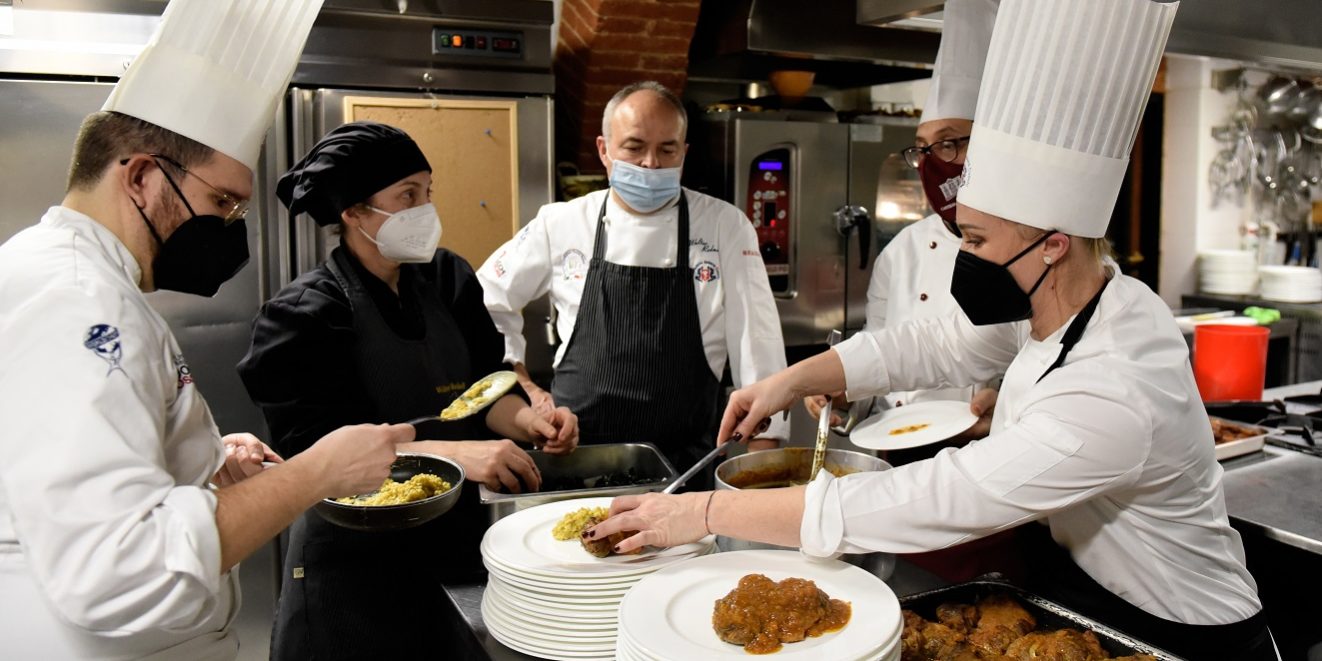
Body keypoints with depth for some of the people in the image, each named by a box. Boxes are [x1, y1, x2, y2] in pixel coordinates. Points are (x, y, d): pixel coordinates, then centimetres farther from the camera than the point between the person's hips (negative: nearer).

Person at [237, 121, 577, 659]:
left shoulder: (447, 279, 2)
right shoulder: (305, 315, -14)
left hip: (455, 532, 6)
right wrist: (454, 453, -32)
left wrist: (527, 421, -15)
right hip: (354, 554, -5)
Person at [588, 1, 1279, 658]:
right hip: (1079, 582, 7)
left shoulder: (1113, 397, -33)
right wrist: (792, 380, -8)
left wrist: (703, 513, -31)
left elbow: (917, 508, -36)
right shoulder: (1060, 302, -9)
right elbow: (937, 346, 4)